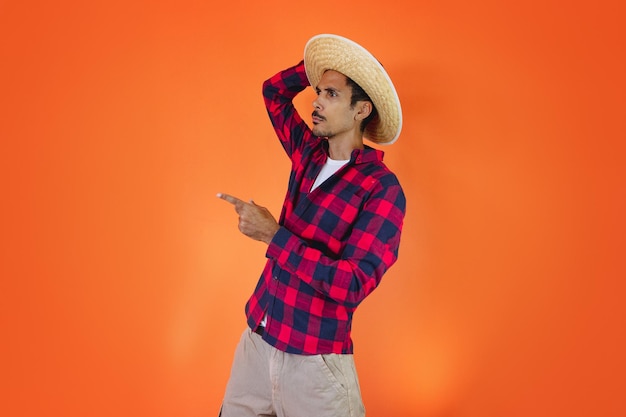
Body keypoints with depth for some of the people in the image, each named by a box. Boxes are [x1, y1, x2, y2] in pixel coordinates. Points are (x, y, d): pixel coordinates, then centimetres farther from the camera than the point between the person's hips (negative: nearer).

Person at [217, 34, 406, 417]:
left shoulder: (382, 190, -16)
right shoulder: (309, 153, 4)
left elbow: (353, 285, -25)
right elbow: (274, 90, 19)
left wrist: (273, 235, -23)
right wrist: (325, 65, 7)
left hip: (312, 360, -6)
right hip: (256, 342, 6)